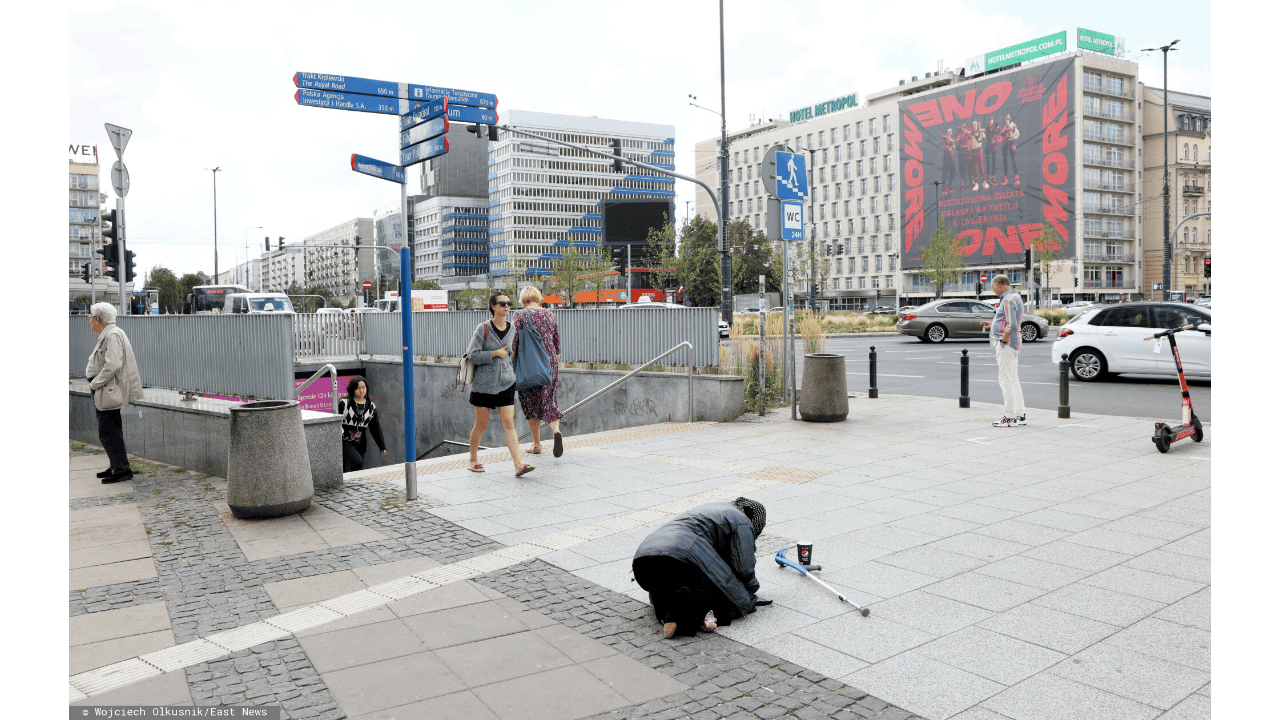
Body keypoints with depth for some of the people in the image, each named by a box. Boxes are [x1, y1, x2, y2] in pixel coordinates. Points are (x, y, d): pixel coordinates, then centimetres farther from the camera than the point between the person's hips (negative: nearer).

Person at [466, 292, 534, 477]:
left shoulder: (511, 329, 6)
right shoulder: (483, 328, -8)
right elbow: (473, 355, -12)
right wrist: (495, 353, -15)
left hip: (506, 383, 3)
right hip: (484, 383, -3)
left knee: (509, 423, -4)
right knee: (481, 424, 6)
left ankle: (518, 465, -11)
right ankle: (473, 461, 25)